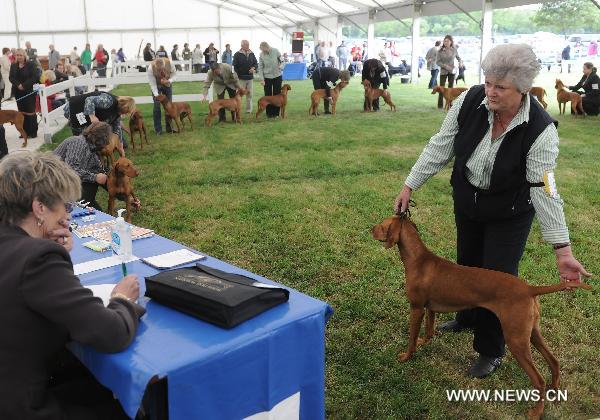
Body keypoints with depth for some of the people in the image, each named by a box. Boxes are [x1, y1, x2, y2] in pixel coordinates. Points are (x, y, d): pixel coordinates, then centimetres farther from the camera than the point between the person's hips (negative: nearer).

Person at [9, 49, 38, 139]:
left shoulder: (31, 64, -4)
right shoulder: (13, 65, 10)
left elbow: (34, 77, -11)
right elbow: (11, 77, 5)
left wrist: (24, 85, -17)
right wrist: (18, 85, -13)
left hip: (29, 92, -4)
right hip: (18, 92, 4)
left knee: (31, 111, -1)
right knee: (22, 112, 5)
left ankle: (33, 132, 3)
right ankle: (25, 132, 9)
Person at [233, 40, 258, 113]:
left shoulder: (251, 54, 9)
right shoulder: (237, 54, -4)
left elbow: (256, 63, 14)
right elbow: (235, 66, -4)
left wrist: (253, 68, -9)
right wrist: (238, 75, -11)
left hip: (250, 78, 4)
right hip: (241, 78, -4)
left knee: (249, 94, 8)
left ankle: (249, 110, 17)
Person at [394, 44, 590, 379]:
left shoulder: (541, 130, -30)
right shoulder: (471, 100, -21)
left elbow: (544, 189, -28)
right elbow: (441, 148, -11)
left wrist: (563, 250, -31)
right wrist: (410, 187, -7)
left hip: (509, 213, -4)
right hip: (466, 201, 4)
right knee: (467, 264, 22)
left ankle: (491, 352, 24)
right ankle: (467, 318, 50)